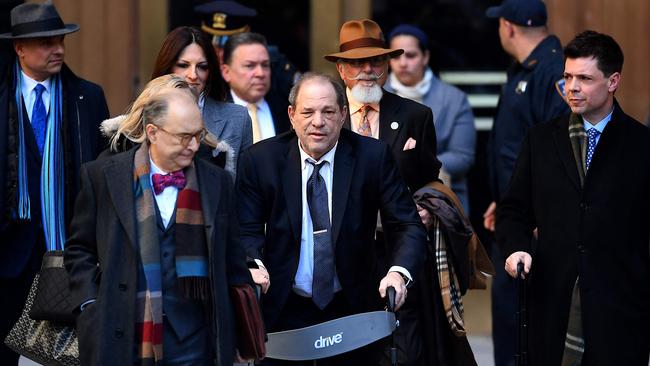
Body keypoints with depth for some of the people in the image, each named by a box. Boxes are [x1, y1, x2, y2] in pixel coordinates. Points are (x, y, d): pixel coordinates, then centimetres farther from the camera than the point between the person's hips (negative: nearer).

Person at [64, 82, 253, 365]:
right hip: (122, 338, -1)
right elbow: (79, 250, 8)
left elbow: (232, 263, 12)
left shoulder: (217, 182, 7)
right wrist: (90, 305, -3)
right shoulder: (102, 176, 1)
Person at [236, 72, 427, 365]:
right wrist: (253, 264, -25)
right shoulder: (261, 159, -4)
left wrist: (398, 272, -28)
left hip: (352, 309, 0)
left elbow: (408, 226, -8)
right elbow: (247, 230, -2)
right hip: (283, 310, 0)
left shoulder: (373, 156, -7)